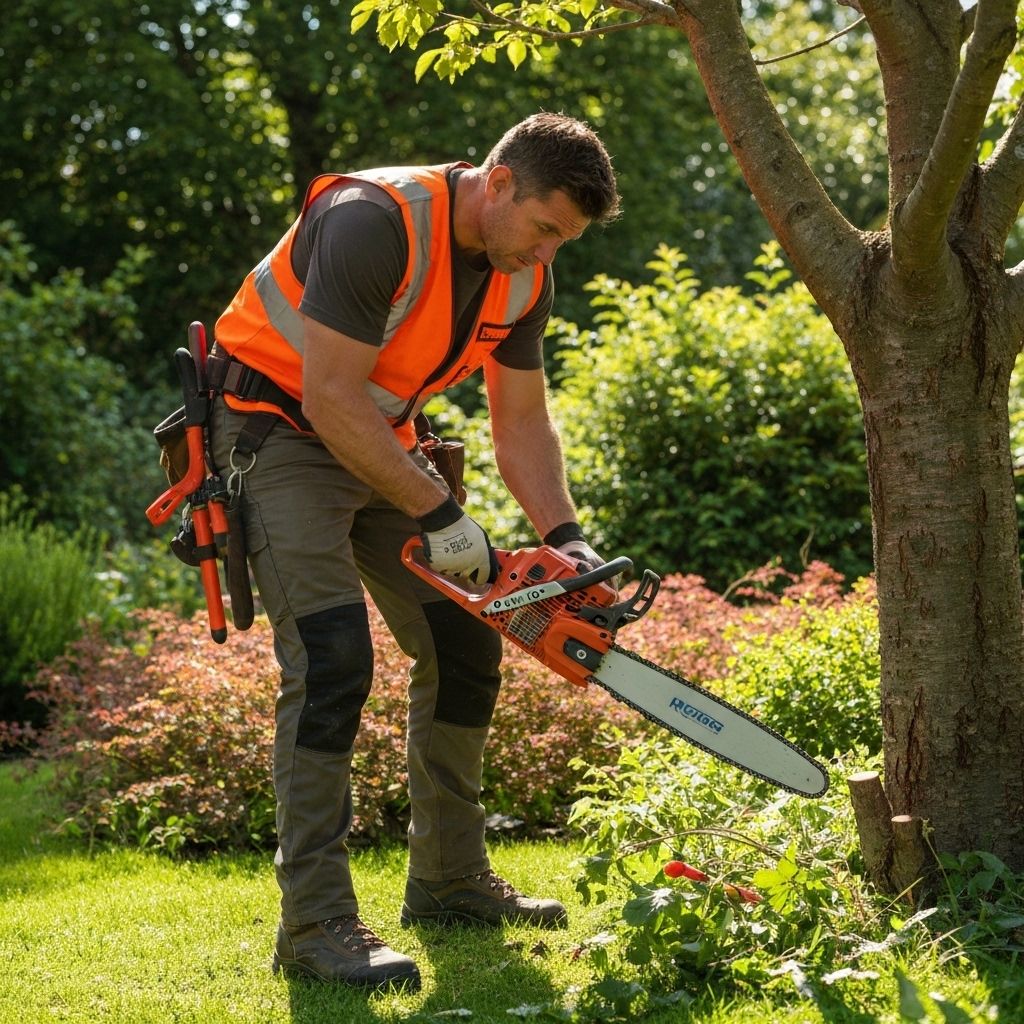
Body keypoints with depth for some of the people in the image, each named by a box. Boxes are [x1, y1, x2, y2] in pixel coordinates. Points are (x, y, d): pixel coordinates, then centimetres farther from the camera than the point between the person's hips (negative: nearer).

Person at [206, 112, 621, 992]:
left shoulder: (524, 276, -3)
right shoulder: (375, 223, -28)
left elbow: (523, 424, 4)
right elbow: (330, 397, -28)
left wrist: (566, 539, -11)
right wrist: (440, 516, -23)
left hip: (380, 441, 9)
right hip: (279, 427, -8)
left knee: (463, 645, 8)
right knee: (331, 657, -21)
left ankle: (448, 881, 22)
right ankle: (315, 921, -18)